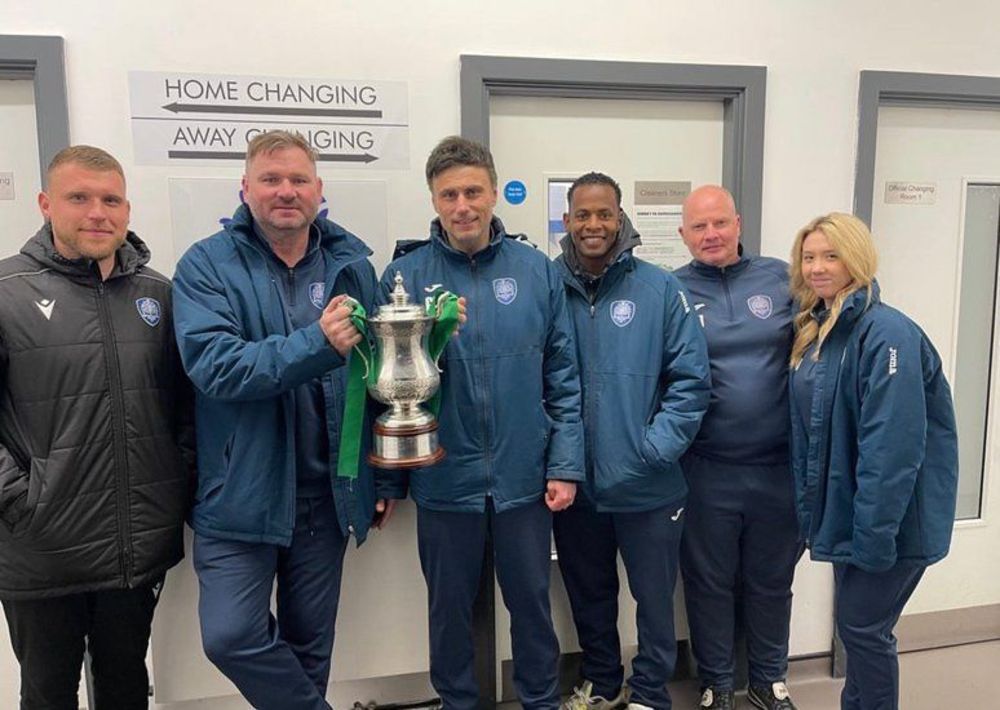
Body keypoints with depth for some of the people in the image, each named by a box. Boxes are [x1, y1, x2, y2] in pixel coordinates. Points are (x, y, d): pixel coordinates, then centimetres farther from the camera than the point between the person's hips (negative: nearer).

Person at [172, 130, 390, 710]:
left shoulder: (351, 264, 2)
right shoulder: (207, 266, -5)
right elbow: (213, 365, -19)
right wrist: (316, 345, -32)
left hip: (329, 494, 2)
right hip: (241, 495, -2)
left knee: (311, 645, 16)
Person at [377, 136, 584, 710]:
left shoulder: (537, 270, -2)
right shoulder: (405, 275, -5)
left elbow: (563, 378, 0)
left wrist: (566, 464, -4)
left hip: (524, 478, 1)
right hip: (445, 481, 0)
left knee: (532, 601, 18)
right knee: (450, 608, 18)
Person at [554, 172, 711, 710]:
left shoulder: (659, 289, -6)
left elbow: (691, 378, -6)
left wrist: (655, 448, -13)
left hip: (647, 486, -2)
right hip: (572, 483, 2)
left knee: (654, 597, 15)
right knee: (588, 595, 21)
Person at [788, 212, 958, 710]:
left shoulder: (887, 333, -21)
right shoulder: (814, 331, 6)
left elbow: (893, 445, -25)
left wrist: (874, 533, -24)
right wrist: (812, 511, 11)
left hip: (891, 517, -8)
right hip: (844, 510, 8)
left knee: (862, 626, 4)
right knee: (855, 623, 20)